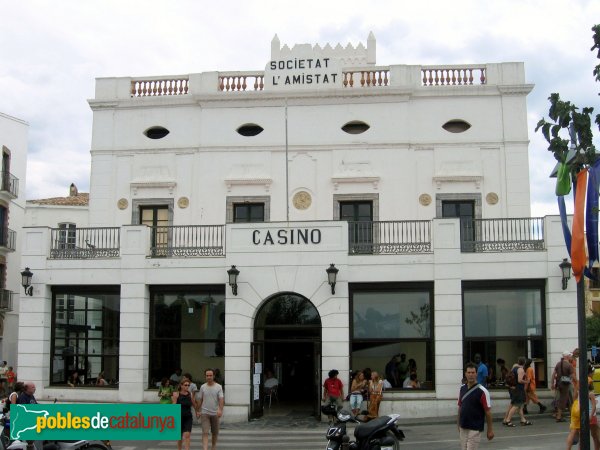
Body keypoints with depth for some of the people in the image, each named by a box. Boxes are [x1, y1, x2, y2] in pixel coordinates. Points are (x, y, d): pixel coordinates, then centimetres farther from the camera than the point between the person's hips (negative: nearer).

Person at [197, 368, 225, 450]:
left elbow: (221, 399, -13)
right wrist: (198, 411, 9)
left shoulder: (218, 387, -4)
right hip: (205, 413, 0)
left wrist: (220, 410, -27)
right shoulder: (202, 387, 2)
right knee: (205, 432, -11)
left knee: (215, 433, 13)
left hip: (215, 413, 0)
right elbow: (200, 400, 10)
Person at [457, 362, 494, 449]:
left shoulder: (482, 391, -12)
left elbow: (488, 411, -11)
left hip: (475, 429, -6)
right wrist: (459, 424, 14)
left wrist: (490, 429, -10)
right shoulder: (462, 388, 6)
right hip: (463, 428, 6)